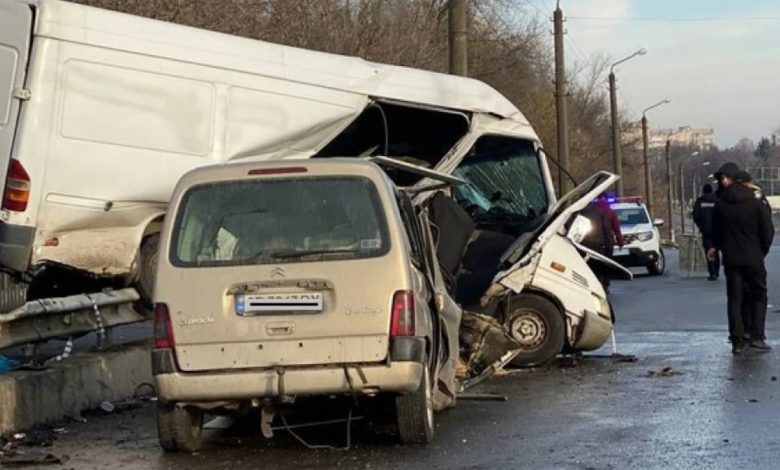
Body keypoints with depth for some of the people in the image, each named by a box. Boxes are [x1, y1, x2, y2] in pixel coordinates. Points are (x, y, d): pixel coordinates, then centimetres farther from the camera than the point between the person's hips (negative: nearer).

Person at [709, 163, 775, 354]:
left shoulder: (720, 205, -2)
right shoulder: (757, 204, -9)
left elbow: (716, 231, 10)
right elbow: (767, 232, -7)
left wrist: (717, 247, 28)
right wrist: (762, 252, 9)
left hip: (731, 259, 2)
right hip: (753, 258, -2)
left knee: (734, 299, 7)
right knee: (759, 296, 9)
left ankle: (737, 341, 2)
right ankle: (757, 336, -3)